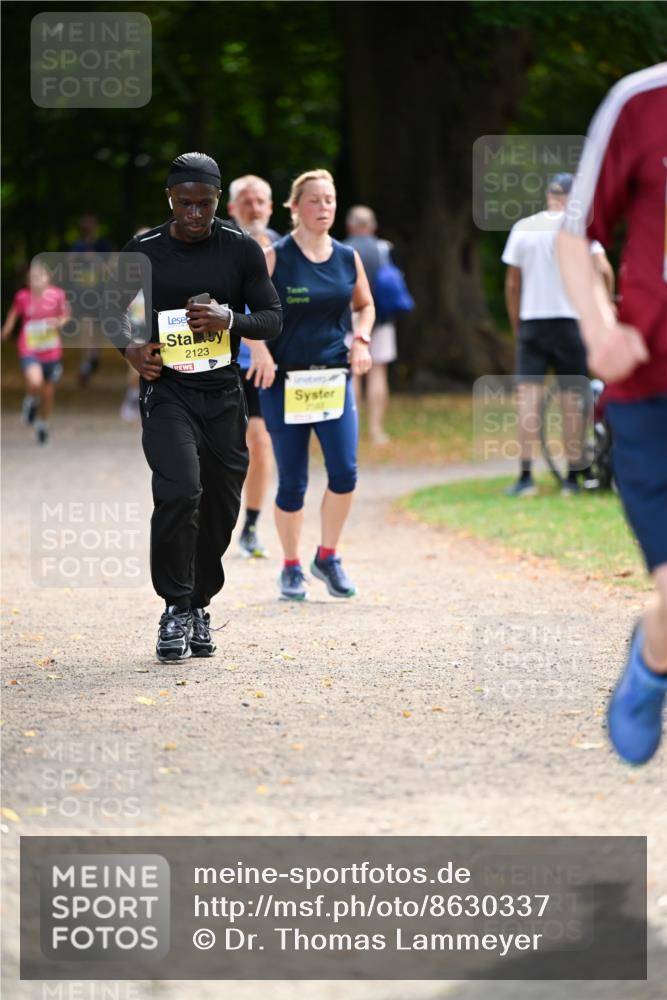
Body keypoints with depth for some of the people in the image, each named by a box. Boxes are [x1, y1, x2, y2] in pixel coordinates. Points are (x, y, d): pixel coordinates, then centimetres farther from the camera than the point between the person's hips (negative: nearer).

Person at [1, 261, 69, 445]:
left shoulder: (57, 295, -8)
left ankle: (42, 424, 40)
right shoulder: (22, 297, -8)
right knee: (35, 383, -29)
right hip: (29, 351, -2)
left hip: (52, 353, 2)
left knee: (48, 394, 12)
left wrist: (59, 322, -15)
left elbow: (65, 316, 6)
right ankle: (31, 401, 7)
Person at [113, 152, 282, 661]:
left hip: (224, 394, 2)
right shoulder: (143, 251, -2)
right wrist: (130, 348, -8)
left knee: (221, 506, 7)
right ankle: (176, 608, -10)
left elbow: (272, 319, 2)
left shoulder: (242, 249, 0)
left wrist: (229, 319, -18)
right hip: (167, 388, -2)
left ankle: (199, 605, 26)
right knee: (180, 492, -22)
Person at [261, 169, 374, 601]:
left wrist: (361, 339, 5)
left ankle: (328, 557, 12)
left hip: (334, 378, 3)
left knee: (345, 471, -9)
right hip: (285, 382, -3)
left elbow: (365, 305, 22)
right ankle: (292, 568, 19)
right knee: (292, 481, 1)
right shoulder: (274, 258, -7)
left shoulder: (348, 258, 6)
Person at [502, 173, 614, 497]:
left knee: (528, 394, -1)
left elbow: (512, 283, 8)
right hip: (569, 321, -2)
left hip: (531, 322, 2)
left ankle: (526, 476, -8)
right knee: (572, 398, 3)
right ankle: (573, 477, 4)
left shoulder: (523, 228, 6)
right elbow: (603, 270, -15)